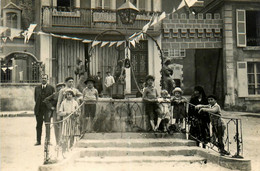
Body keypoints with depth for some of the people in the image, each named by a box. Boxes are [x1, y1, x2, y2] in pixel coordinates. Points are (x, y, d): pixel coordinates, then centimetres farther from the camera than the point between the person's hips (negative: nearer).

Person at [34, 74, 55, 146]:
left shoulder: (51, 88, 3)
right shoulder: (37, 88, 11)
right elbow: (35, 98, 16)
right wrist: (37, 105, 6)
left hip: (47, 108, -3)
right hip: (39, 109, 3)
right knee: (38, 125, 8)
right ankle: (38, 141, 16)